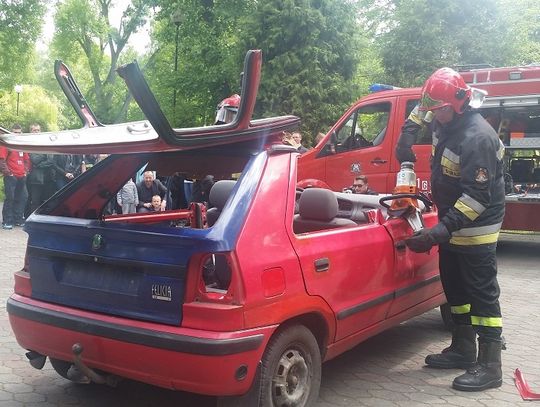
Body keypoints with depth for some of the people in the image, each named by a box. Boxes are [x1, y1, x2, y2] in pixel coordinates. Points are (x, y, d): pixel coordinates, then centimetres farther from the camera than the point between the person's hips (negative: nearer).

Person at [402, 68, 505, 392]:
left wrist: (440, 231, -33)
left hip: (476, 229, -10)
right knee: (456, 288, 17)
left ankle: (490, 367, 3)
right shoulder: (445, 124, 2)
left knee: (482, 294, -4)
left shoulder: (477, 137, -25)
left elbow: (478, 197, -29)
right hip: (452, 224, 10)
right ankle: (463, 350, 30)